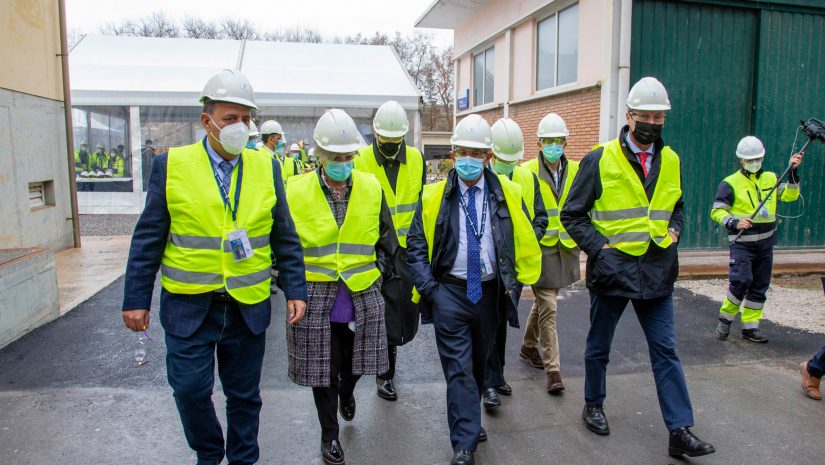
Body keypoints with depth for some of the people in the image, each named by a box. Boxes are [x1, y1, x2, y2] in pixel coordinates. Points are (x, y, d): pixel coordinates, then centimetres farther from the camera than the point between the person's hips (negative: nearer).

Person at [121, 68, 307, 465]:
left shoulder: (266, 168, 1)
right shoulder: (171, 165, -3)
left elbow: (285, 238, 3)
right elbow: (148, 238, 0)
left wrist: (295, 291, -2)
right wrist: (136, 299, -1)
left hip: (249, 306, 1)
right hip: (189, 305, -1)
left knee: (244, 395, 14)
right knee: (190, 389, 6)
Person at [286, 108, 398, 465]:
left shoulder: (371, 188, -1)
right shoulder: (296, 191, -6)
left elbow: (386, 240, 10)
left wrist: (378, 274, 6)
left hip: (362, 297, 2)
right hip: (316, 298, -2)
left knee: (355, 362, 17)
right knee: (322, 369, 8)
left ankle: (346, 392, 53)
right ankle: (330, 435, 29)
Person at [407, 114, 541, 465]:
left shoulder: (508, 193, -1)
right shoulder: (434, 196, -4)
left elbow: (525, 241, 6)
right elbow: (416, 244, -1)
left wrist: (515, 282, 1)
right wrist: (427, 287, -9)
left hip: (490, 291, 3)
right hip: (449, 292, -2)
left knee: (479, 363, 20)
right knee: (458, 369, -2)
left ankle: (468, 420, 43)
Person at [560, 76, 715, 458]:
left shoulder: (670, 161, 8)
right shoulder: (600, 160, -7)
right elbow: (572, 215, -3)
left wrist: (673, 232, 4)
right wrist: (599, 246, -13)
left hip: (656, 271, 4)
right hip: (612, 269, -3)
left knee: (665, 350, 5)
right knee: (599, 346, 12)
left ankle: (680, 431, 12)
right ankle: (593, 406, 33)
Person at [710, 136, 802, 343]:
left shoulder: (770, 178, 11)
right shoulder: (730, 183, -5)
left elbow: (789, 195, 3)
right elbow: (717, 211, -7)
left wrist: (793, 173, -8)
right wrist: (734, 222, -23)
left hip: (765, 244, 6)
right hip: (742, 243, -5)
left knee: (760, 287, 9)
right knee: (741, 281, -17)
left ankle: (750, 327, 18)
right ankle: (725, 319, 3)